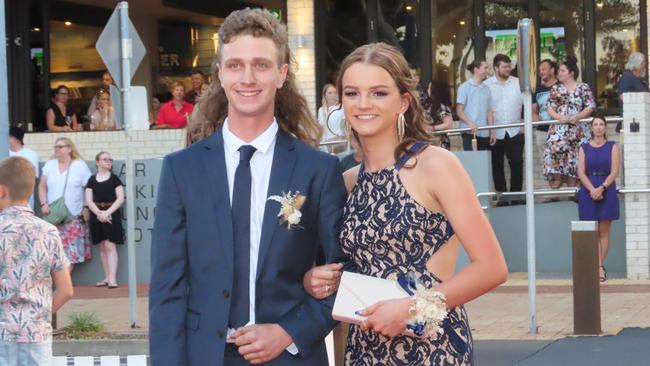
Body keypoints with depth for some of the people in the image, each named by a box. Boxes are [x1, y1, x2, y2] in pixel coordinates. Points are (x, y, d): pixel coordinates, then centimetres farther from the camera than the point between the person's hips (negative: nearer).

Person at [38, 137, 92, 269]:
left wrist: (86, 207, -7)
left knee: (71, 251, -5)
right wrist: (44, 204, -2)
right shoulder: (49, 165, 10)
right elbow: (42, 186, 12)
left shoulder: (80, 166, 0)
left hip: (74, 216, -2)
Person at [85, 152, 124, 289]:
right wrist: (99, 213, -15)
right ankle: (107, 278, 14)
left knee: (110, 245, -10)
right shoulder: (92, 180, 7)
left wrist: (107, 212, -15)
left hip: (111, 214, -3)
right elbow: (88, 200, 1)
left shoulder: (114, 178, 3)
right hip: (97, 215, 3)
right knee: (102, 247, 7)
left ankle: (112, 279, -14)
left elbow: (120, 198, -4)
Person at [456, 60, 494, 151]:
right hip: (470, 133, -5)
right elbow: (459, 111, -5)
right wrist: (470, 123, -21)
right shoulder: (464, 87, -1)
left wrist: (491, 131, 11)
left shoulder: (486, 88, 13)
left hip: (484, 133, 5)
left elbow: (489, 111, 15)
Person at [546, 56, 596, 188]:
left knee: (574, 155, -3)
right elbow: (550, 107, 4)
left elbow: (591, 107, -2)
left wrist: (578, 116, -16)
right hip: (558, 128, 2)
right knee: (555, 149, -15)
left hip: (577, 130, -2)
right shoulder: (556, 89, 12)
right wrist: (559, 117, -15)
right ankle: (557, 180, -15)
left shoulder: (583, 88, 4)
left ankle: (572, 184, 3)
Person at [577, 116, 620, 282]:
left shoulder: (612, 147, 6)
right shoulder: (584, 148, 9)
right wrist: (592, 189, -15)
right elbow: (581, 172, 0)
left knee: (603, 231, -1)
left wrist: (601, 188, -16)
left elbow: (614, 171, -3)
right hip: (588, 192, 1)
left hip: (607, 191, -1)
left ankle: (599, 266, 1)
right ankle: (600, 268, -3)